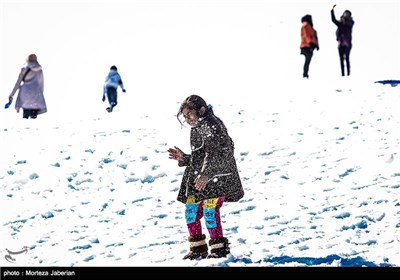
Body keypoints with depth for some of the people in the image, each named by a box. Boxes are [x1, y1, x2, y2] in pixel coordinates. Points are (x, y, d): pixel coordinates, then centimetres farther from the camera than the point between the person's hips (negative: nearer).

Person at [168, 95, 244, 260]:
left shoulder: (210, 124, -9)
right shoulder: (197, 129, 22)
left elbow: (214, 153, -22)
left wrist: (205, 174, -30)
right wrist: (183, 158, 17)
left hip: (216, 176, -10)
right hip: (200, 177, 10)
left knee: (209, 209, -16)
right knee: (191, 209, 5)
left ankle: (219, 247, -9)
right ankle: (198, 248, 13)